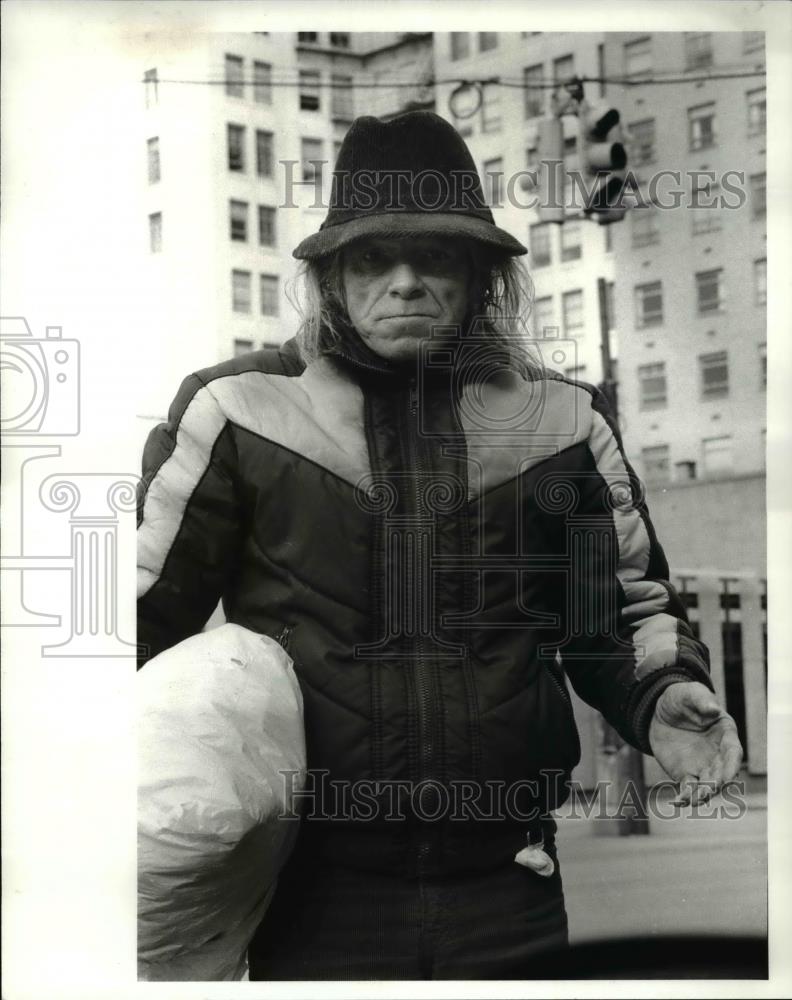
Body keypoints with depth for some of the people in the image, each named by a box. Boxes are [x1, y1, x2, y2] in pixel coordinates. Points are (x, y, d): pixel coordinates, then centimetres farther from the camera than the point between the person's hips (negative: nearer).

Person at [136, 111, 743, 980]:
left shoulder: (561, 418, 6)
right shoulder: (238, 409, -1)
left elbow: (631, 604, 16)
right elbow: (142, 606, 5)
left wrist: (663, 699, -3)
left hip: (509, 893, 2)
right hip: (314, 898, -2)